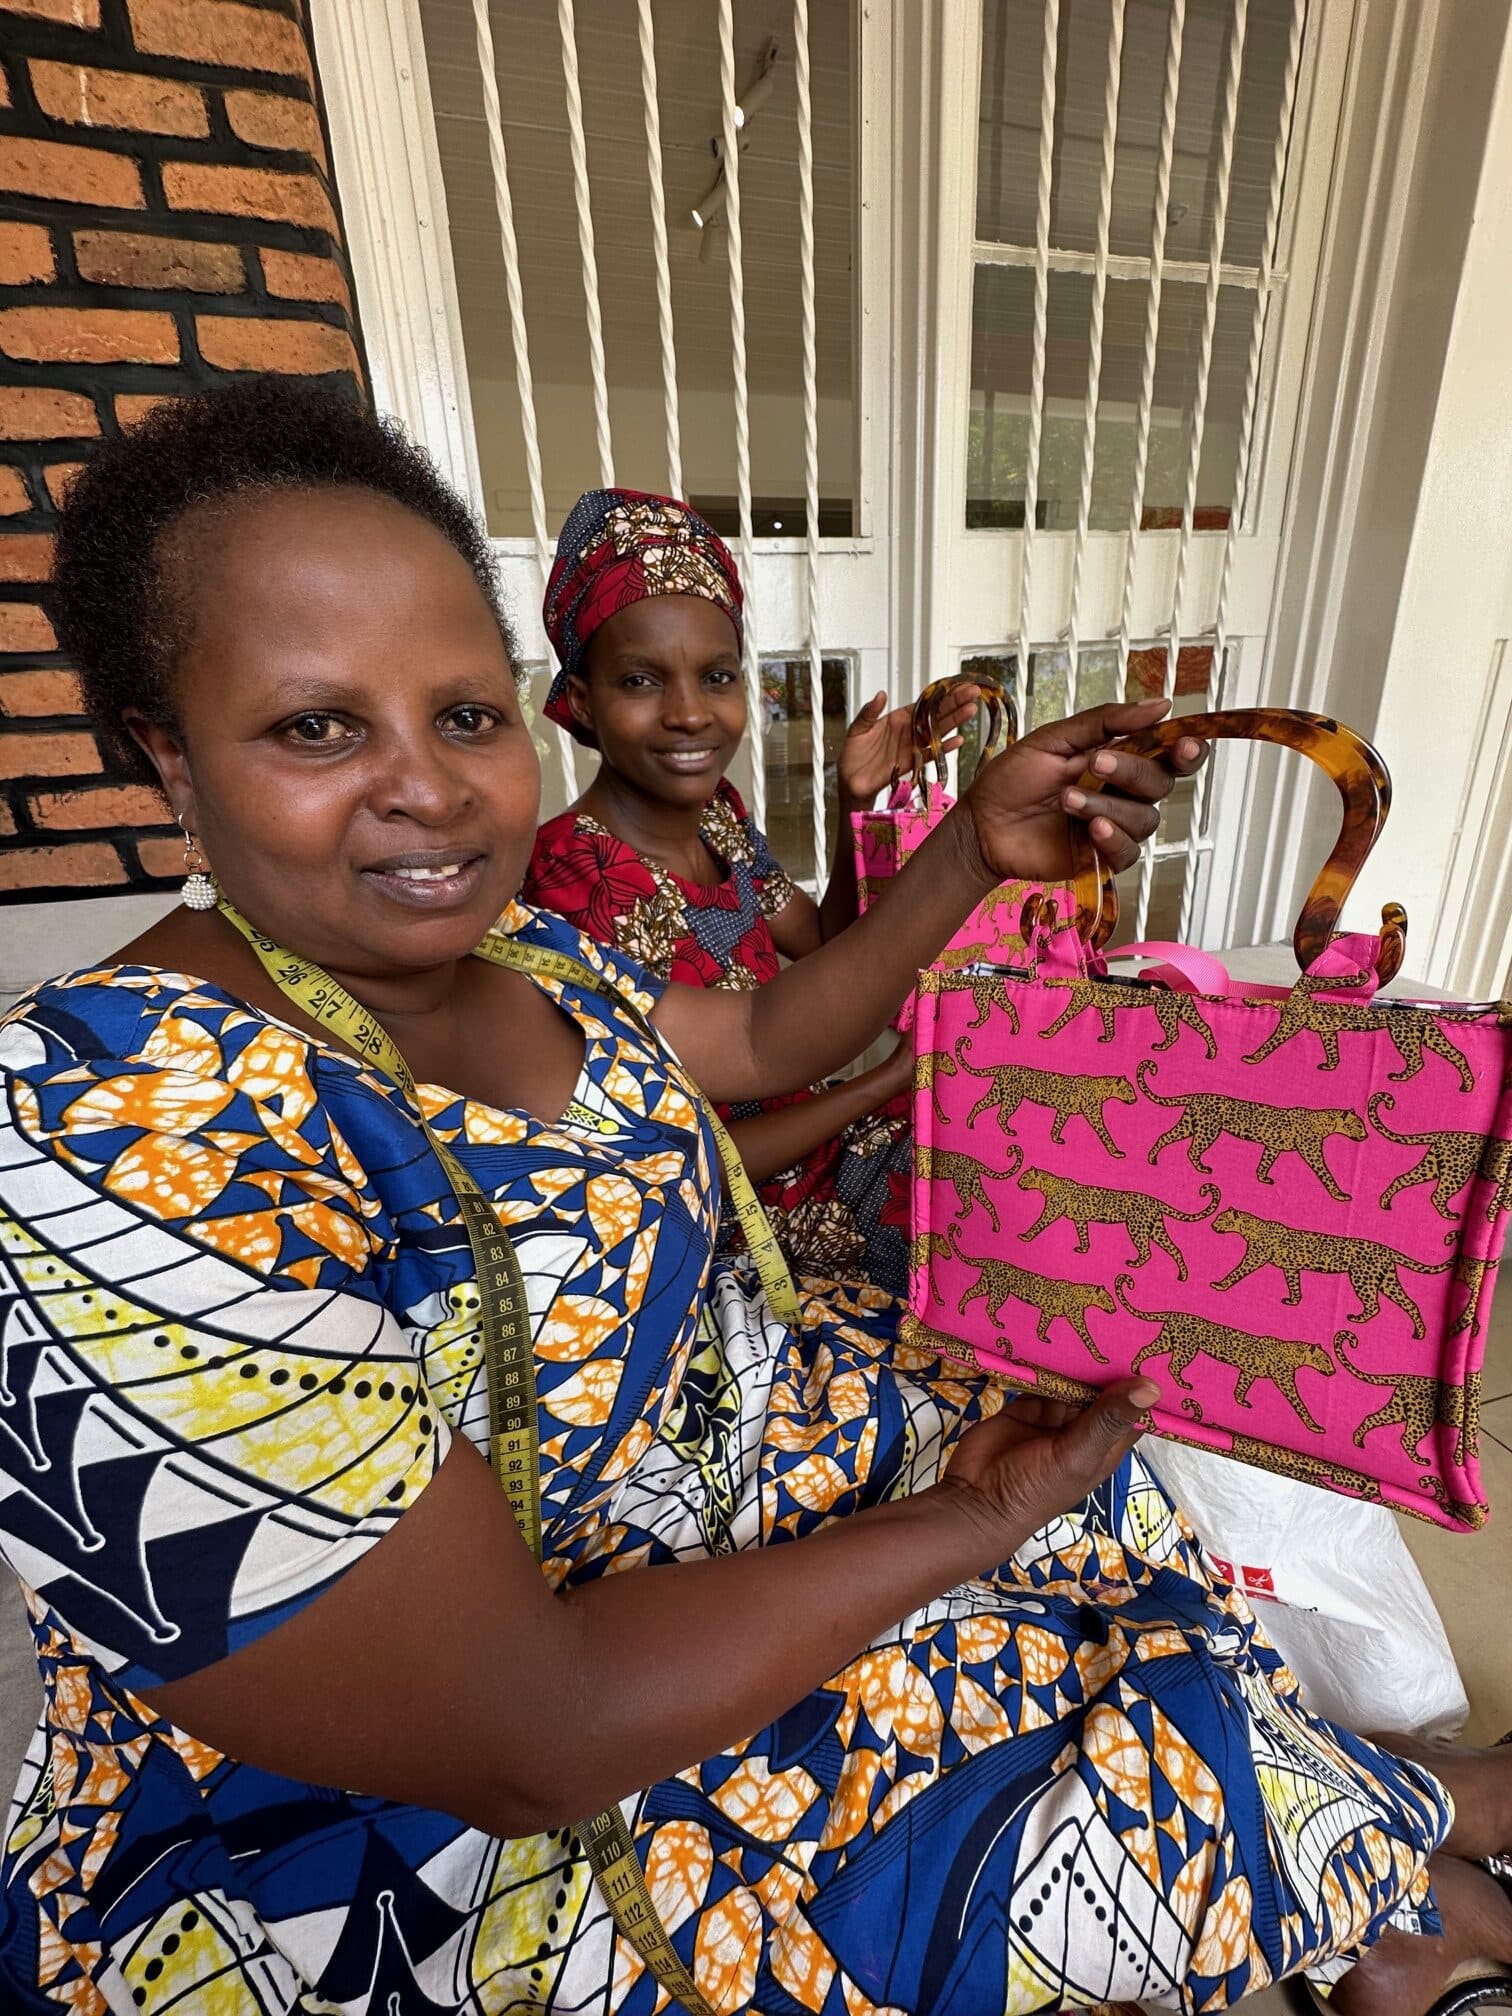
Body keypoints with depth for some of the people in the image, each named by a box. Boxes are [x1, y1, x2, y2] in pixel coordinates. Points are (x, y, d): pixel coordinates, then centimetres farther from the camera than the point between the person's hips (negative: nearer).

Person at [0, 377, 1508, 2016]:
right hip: (440, 1840, -6)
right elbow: (535, 1738, -30)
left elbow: (768, 1042, 6)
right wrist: (966, 1525, -19)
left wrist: (975, 850, -5)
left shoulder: (515, 953, -7)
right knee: (1168, 1760, -2)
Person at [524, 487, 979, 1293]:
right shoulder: (575, 882, -29)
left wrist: (857, 803, -9)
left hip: (800, 1119, 7)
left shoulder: (716, 806, -5)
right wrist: (892, 1077, -19)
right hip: (746, 1208, -6)